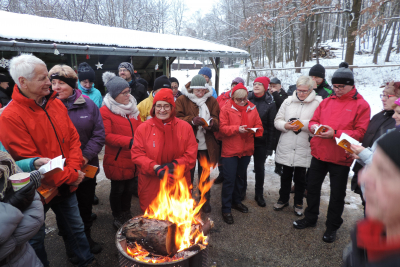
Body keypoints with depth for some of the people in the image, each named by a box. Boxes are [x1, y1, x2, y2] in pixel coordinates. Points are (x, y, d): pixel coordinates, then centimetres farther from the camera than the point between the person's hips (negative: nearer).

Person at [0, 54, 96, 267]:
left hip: (66, 185, 6)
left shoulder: (56, 104, -1)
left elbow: (73, 138, 1)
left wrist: (74, 169, -12)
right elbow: (29, 161, -22)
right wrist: (70, 177, -18)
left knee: (75, 227, 23)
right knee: (36, 238, 18)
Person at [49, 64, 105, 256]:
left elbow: (99, 134, -3)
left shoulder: (88, 104, -3)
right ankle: (69, 244, 39)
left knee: (86, 206, 19)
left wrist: (86, 155, -14)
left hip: (87, 167, 2)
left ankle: (86, 237, 43)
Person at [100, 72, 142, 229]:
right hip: (116, 160, -6)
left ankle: (126, 214, 41)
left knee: (130, 187, 18)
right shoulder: (105, 111, -12)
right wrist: (129, 142, -26)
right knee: (118, 189, 11)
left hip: (132, 158, 6)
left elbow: (139, 128, 14)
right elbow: (107, 136, -19)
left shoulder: (132, 108, 9)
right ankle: (117, 218, 33)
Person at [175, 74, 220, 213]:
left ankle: (205, 200, 33)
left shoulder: (212, 101, 5)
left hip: (206, 146, 2)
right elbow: (177, 119, -9)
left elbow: (218, 121, 1)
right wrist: (192, 120, -25)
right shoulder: (182, 100, -1)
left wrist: (211, 122, -22)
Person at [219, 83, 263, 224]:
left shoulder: (252, 108, 5)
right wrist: (237, 129, -26)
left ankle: (236, 201, 38)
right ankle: (226, 209, 13)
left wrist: (255, 130, -16)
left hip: (246, 150, 5)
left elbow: (259, 125, 6)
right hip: (230, 150, -5)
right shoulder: (226, 109, -8)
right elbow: (223, 128, -13)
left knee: (240, 177, 19)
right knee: (229, 179, -1)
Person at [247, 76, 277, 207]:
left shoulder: (270, 104, -3)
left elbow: (272, 126, -4)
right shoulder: (247, 99, 0)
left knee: (259, 168, 10)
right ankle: (242, 190, 31)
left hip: (261, 142, -1)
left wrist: (270, 146, -7)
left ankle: (259, 195, 26)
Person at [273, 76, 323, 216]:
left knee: (300, 177, 12)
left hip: (304, 148, -3)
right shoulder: (288, 101, 6)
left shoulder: (318, 102, -5)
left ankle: (298, 203, 32)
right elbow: (277, 120, 5)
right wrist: (285, 125, -14)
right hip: (286, 146, 3)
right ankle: (283, 199, 36)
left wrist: (303, 124, -20)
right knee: (286, 175, 17)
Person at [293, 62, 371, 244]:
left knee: (337, 194, 10)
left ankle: (332, 227, 30)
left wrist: (335, 133, -23)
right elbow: (313, 120, 11)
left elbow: (360, 132, -13)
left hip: (340, 158, -4)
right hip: (319, 153, 5)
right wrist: (314, 126, -12)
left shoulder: (361, 105, -6)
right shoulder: (327, 101, 7)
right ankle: (310, 218, 35)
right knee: (312, 187, 15)